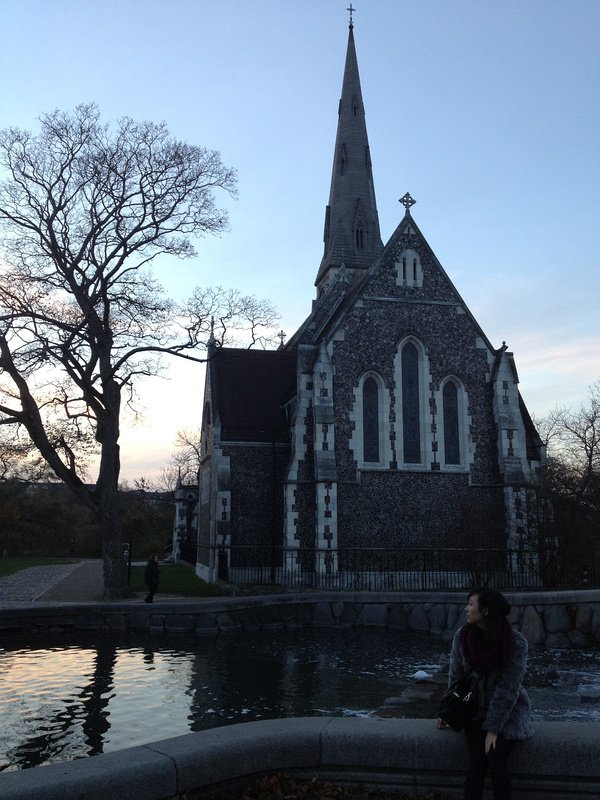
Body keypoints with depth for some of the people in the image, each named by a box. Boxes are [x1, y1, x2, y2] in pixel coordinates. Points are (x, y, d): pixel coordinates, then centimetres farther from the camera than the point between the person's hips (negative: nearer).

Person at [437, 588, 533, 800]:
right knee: (476, 761, -18)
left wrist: (494, 728, -20)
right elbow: (456, 676, 0)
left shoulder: (516, 642, -21)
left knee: (496, 760, -21)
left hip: (508, 711, -2)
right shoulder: (462, 636, -10)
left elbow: (508, 687, -20)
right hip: (476, 709, 2)